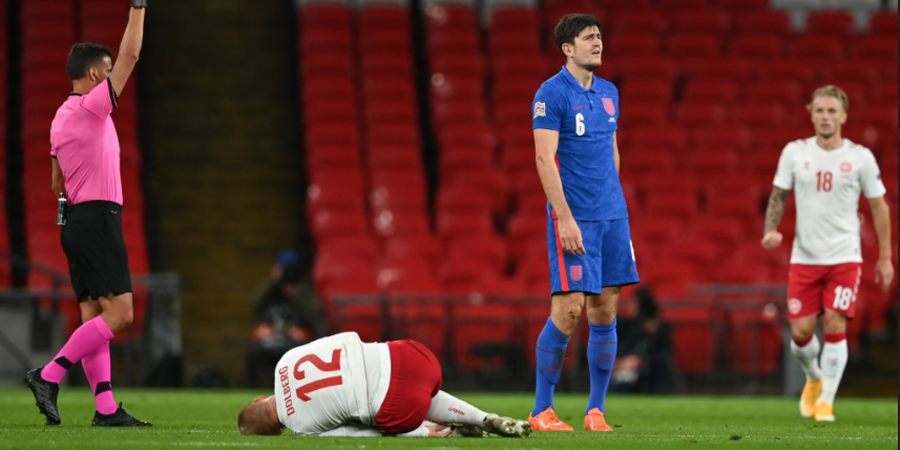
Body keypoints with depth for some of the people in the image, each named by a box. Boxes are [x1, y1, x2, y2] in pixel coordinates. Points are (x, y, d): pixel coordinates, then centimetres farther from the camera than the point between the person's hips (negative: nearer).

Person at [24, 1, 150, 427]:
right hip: (98, 220, -10)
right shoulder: (91, 106, -10)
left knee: (94, 317, 4)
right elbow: (129, 57, -12)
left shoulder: (62, 117, 15)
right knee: (118, 313, -11)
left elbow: (57, 183, 22)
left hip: (76, 219, 10)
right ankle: (48, 376, -16)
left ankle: (106, 408, 0)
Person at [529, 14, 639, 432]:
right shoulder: (551, 93, -8)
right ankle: (541, 410, 1)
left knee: (605, 310, 4)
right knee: (569, 310, -9)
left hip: (612, 214, 7)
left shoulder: (609, 92, 13)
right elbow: (544, 158, -14)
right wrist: (565, 217, -19)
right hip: (572, 216, -7)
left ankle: (596, 410, 10)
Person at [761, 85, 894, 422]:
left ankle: (826, 401, 2)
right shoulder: (794, 152, 1)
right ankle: (814, 378, 30)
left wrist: (885, 258, 5)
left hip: (845, 257, -2)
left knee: (835, 326, -12)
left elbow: (879, 207, 5)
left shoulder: (860, 157, -3)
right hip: (804, 256, 2)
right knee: (801, 332, -2)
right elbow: (778, 196, 9)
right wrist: (771, 230, -10)